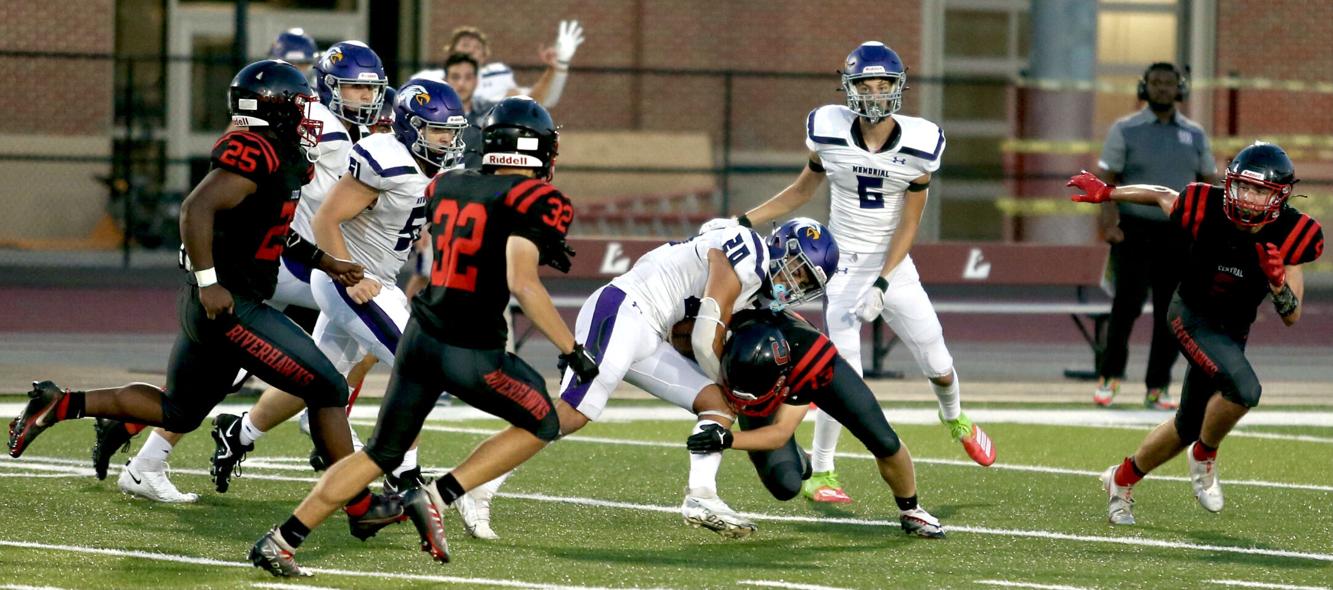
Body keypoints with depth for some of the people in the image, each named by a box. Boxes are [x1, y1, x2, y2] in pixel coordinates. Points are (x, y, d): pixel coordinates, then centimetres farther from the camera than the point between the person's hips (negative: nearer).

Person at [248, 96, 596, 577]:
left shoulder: (447, 186, 10)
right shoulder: (535, 200, -11)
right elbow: (521, 284, -21)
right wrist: (572, 351, -16)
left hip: (421, 334, 6)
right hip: (471, 350, -6)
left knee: (383, 452, 19)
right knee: (541, 425, 17)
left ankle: (281, 540, 12)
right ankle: (437, 497, 3)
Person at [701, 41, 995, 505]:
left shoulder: (918, 144, -12)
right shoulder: (829, 132, -11)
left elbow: (909, 223, -8)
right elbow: (803, 190, 6)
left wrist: (882, 284, -17)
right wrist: (742, 222, -1)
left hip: (894, 267, 2)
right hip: (845, 266, -1)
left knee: (938, 365, 9)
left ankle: (955, 419, 45)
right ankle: (819, 476, 1)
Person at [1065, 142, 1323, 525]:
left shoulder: (1290, 235, -19)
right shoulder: (1208, 209, -25)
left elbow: (1292, 317, -16)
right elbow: (1160, 195, -2)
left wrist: (1278, 282, -36)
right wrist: (1106, 193, 6)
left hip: (1233, 331, 4)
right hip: (1192, 316, -4)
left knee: (1187, 428, 15)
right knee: (1243, 389, -30)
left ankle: (1122, 480, 39)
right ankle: (1205, 457, -2)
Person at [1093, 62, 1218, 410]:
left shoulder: (1194, 135, 12)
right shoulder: (1125, 130, 2)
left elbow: (1208, 183, 15)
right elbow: (1107, 178, -3)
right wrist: (1110, 220, -17)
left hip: (1178, 234, 3)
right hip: (1134, 231, -3)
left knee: (1171, 313, 0)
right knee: (1127, 304, -9)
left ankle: (1157, 390, 5)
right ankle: (1109, 375, 9)